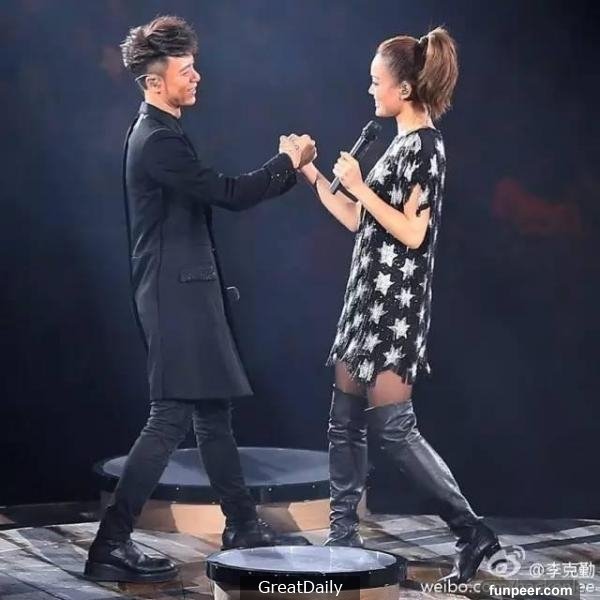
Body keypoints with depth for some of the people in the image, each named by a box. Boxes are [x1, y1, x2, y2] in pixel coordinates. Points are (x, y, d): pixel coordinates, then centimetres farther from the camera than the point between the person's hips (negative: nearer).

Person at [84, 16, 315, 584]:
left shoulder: (160, 134, 15)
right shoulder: (158, 141, -17)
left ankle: (242, 525, 25)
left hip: (187, 292, 11)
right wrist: (288, 161, -6)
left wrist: (285, 167, 11)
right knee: (170, 419, -9)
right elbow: (228, 194, -20)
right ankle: (111, 543, -6)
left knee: (213, 413, 15)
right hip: (176, 296, -11)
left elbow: (219, 195, 18)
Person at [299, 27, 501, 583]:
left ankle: (471, 531, -4)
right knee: (346, 421, 9)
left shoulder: (425, 146, -12)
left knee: (392, 425, -10)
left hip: (395, 303, -9)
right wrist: (313, 176, 18)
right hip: (369, 297, 9)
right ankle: (343, 536, 16)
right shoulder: (401, 145, 15)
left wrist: (359, 186, -16)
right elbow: (358, 222, 18)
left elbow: (412, 232, -19)